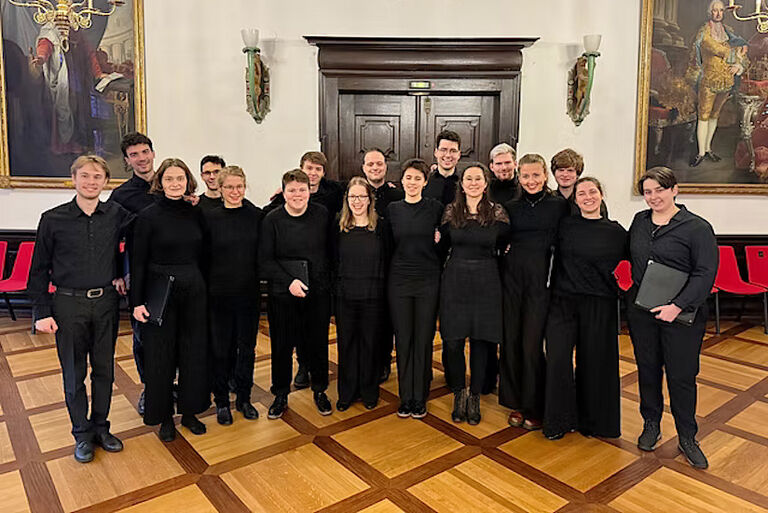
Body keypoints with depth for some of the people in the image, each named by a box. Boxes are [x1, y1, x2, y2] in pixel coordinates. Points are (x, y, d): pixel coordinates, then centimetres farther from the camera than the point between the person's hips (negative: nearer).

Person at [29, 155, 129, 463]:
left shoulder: (117, 215, -1)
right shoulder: (53, 220, -5)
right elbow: (39, 270, -1)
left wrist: (122, 275, 2)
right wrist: (42, 312, -5)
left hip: (106, 302, 2)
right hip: (69, 303, -1)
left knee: (104, 369, 11)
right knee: (74, 374, 8)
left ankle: (101, 428, 27)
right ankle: (82, 434, 24)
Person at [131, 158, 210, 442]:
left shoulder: (196, 213, 4)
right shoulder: (148, 216, -6)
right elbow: (138, 261, -6)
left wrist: (202, 287, 8)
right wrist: (137, 301, -9)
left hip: (194, 291, 4)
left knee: (194, 351, 10)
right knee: (160, 354, 6)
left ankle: (190, 411, 27)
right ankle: (164, 416, 23)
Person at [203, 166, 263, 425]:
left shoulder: (256, 215, 0)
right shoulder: (209, 216, -4)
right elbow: (202, 255, -2)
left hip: (249, 293, 2)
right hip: (220, 294, -1)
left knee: (247, 346, 11)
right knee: (221, 348, 8)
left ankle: (243, 398, 29)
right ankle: (221, 401, 26)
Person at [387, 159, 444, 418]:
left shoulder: (435, 207, -1)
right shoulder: (392, 209, 6)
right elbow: (388, 245, 10)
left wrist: (439, 240, -9)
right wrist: (387, 274, 5)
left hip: (428, 281, -1)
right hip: (399, 280, 2)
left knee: (423, 340, 4)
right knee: (403, 339, 7)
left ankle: (420, 399, 19)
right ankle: (405, 398, 20)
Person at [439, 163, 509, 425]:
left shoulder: (498, 213, 2)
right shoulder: (451, 212, 5)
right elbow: (443, 244, 11)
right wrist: (436, 239, -6)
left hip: (486, 283, -1)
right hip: (455, 282, 1)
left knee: (481, 340, 4)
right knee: (453, 341, 0)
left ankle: (475, 397, 21)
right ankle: (458, 393, 21)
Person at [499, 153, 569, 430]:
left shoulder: (559, 205, 1)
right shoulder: (511, 207, 10)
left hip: (541, 281, -3)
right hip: (511, 279, 3)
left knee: (532, 345, -2)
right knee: (510, 342, 7)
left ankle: (534, 408, 16)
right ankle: (516, 403, 22)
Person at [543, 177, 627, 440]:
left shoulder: (616, 231, 2)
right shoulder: (565, 225, 3)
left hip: (599, 306, 0)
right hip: (563, 301, 0)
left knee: (593, 362, 7)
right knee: (557, 359, -5)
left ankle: (591, 419, 27)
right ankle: (559, 420, 13)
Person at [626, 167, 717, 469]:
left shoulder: (697, 228, -8)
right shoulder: (639, 221, 8)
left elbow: (705, 273, -14)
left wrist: (678, 306, -22)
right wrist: (636, 292, 8)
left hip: (681, 315, -4)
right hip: (641, 310, 4)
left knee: (681, 375, 4)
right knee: (648, 369, 13)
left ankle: (687, 438, 23)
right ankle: (651, 426, 31)